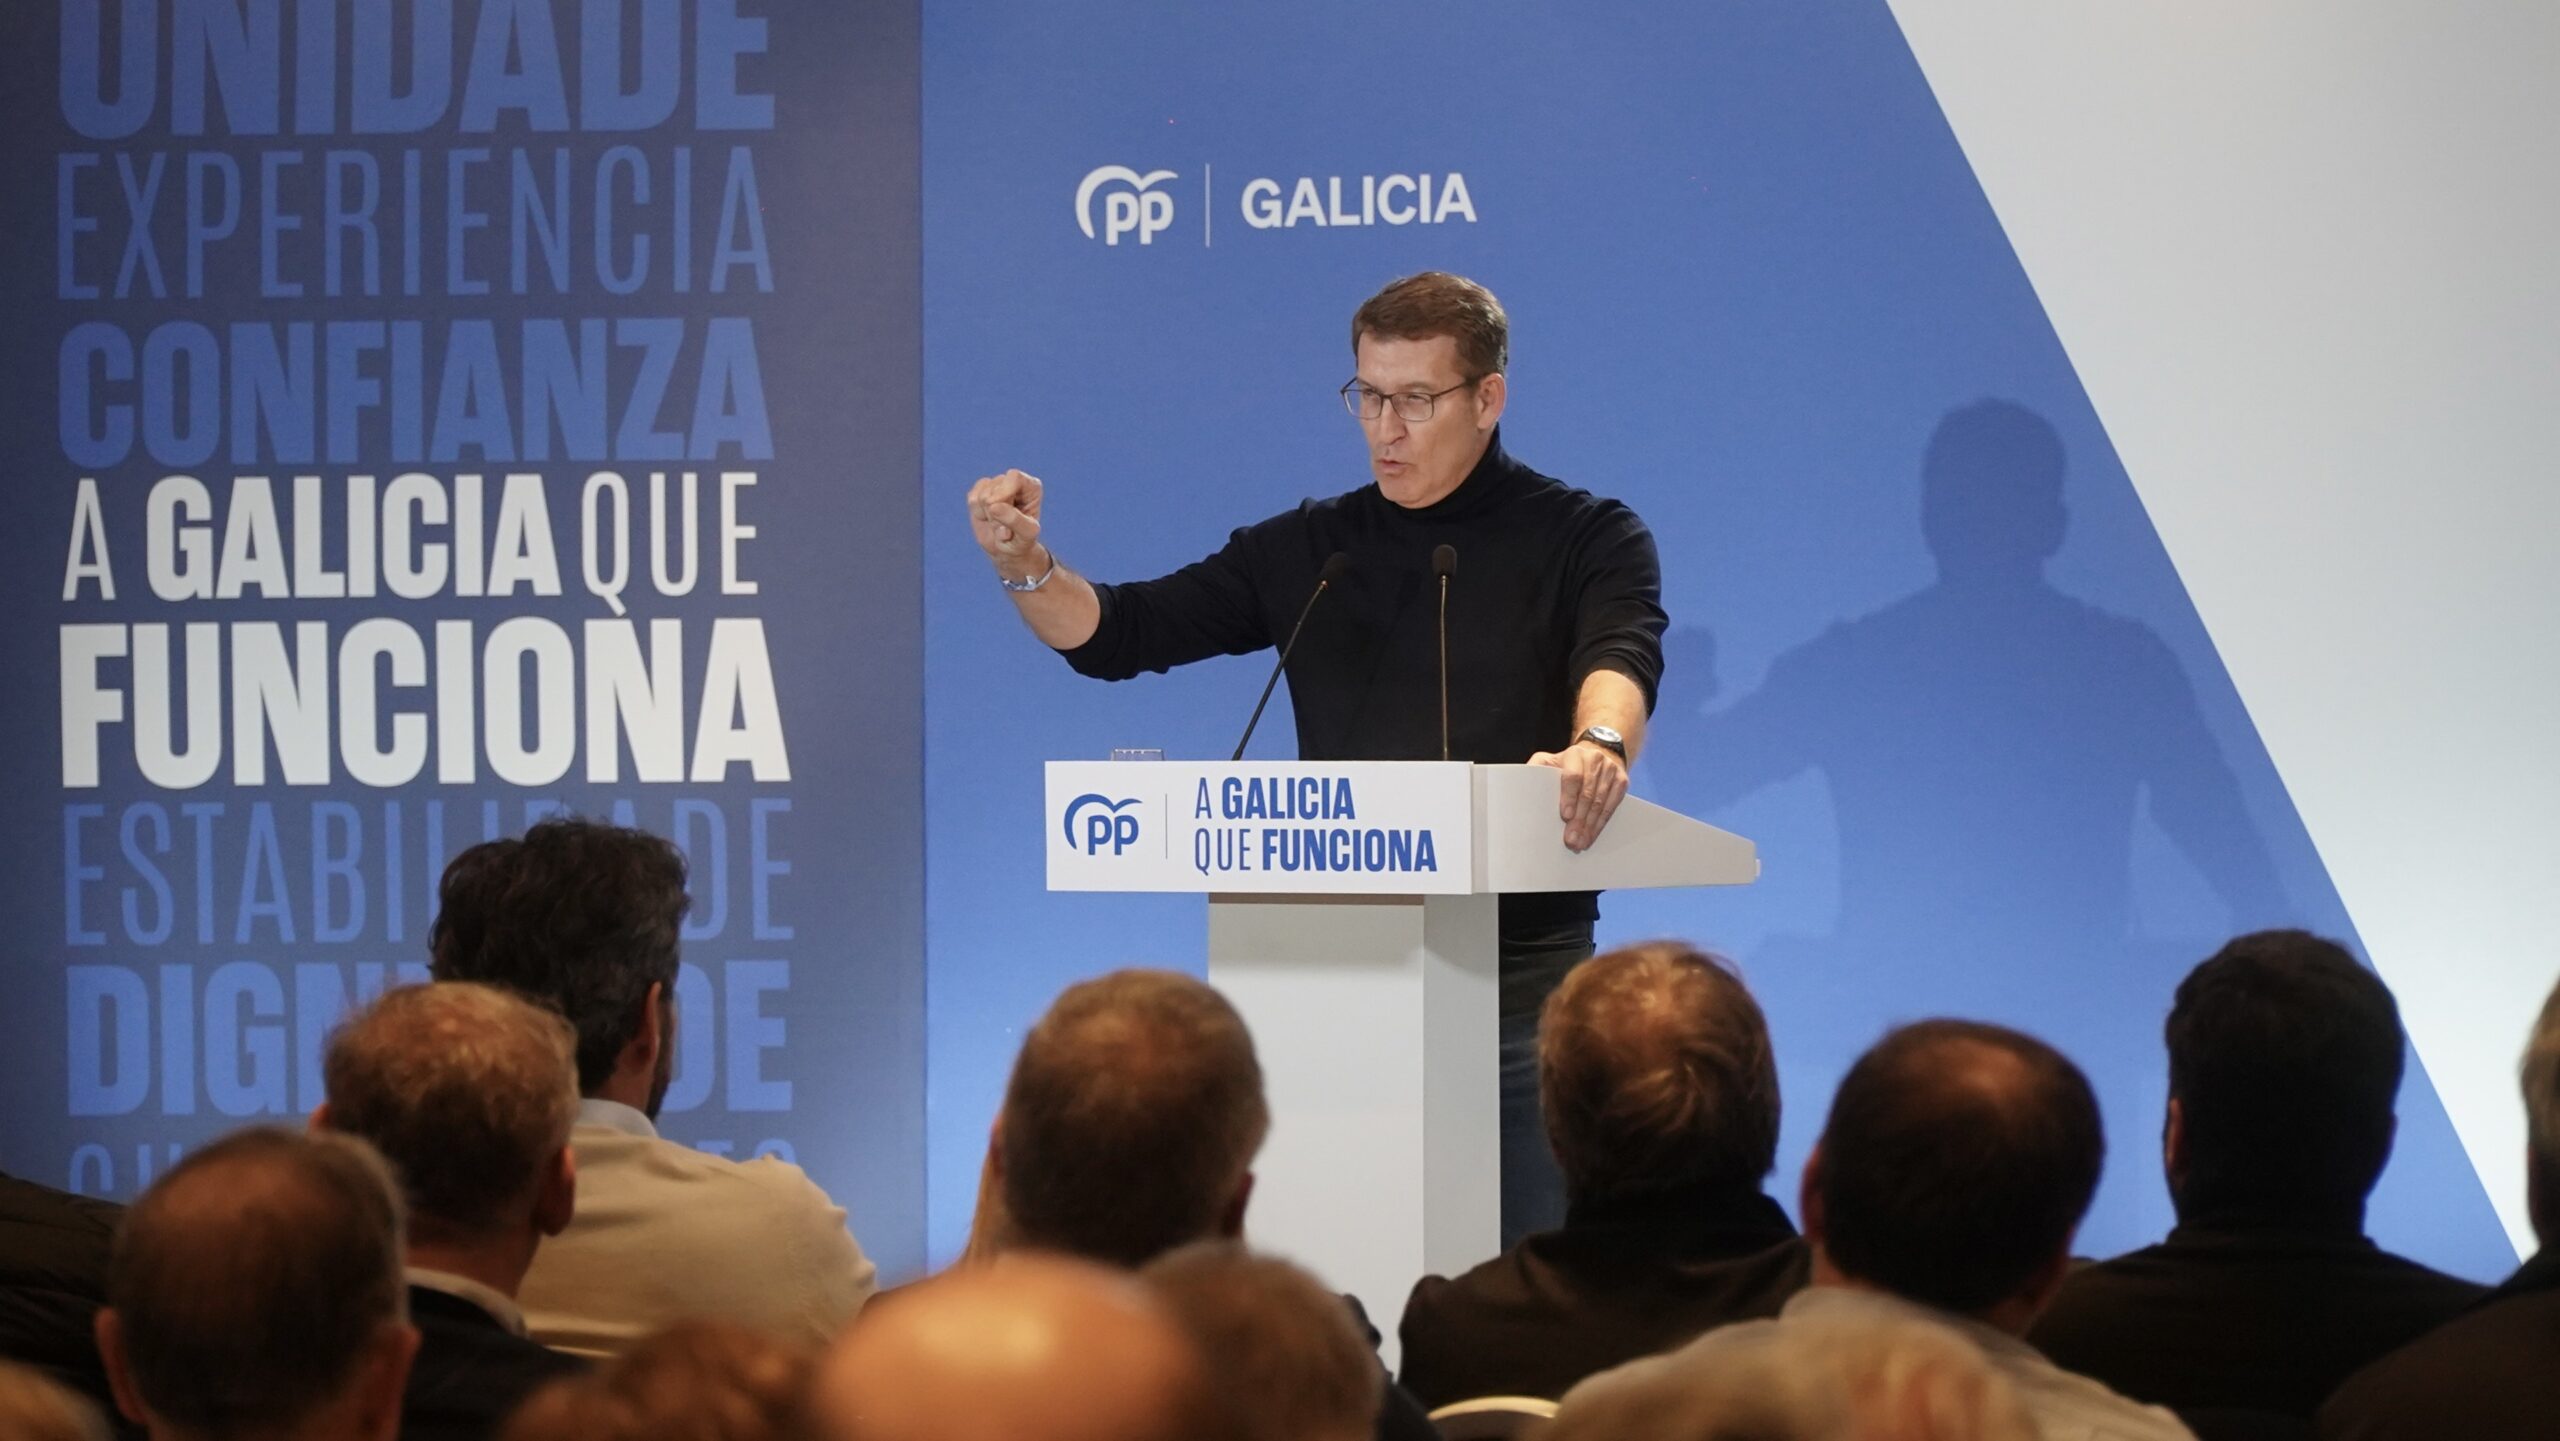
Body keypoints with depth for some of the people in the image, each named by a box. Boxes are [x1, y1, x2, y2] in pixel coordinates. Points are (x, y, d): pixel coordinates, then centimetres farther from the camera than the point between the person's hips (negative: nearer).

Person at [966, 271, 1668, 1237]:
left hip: (1523, 973, -3)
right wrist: (1028, 567, -10)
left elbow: (1620, 658, -18)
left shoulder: (1586, 540, 2)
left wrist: (1596, 745, -41)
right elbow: (1116, 634, 11)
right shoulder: (1309, 552, 12)